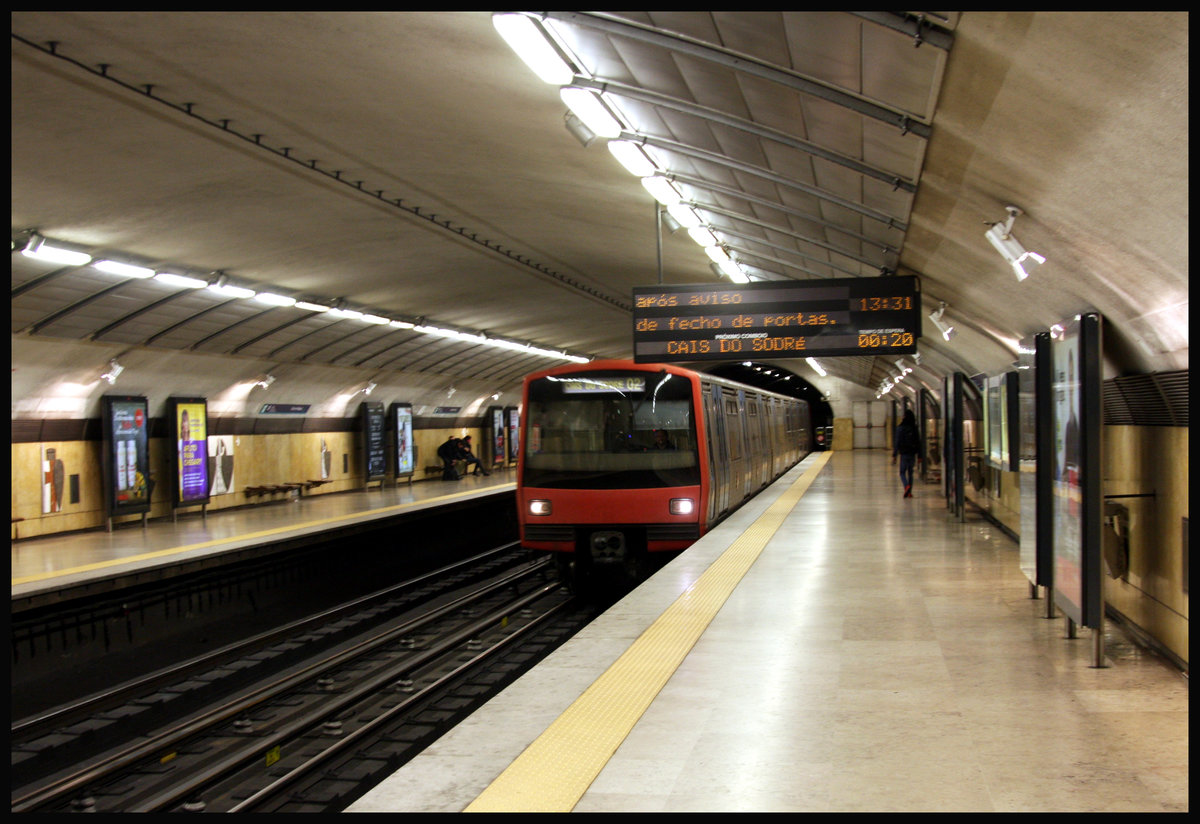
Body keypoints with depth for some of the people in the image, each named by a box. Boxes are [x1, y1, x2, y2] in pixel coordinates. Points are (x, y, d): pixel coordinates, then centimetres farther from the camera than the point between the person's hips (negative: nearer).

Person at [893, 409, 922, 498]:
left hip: (904, 453, -4)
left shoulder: (900, 428, -9)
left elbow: (897, 442, -9)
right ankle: (909, 492, 11)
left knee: (902, 472, 5)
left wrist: (894, 455, -5)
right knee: (910, 472, 13)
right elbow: (919, 443, 5)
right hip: (913, 453, 4)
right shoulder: (915, 429, 3)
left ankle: (906, 486, -22)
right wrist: (919, 456, 11)